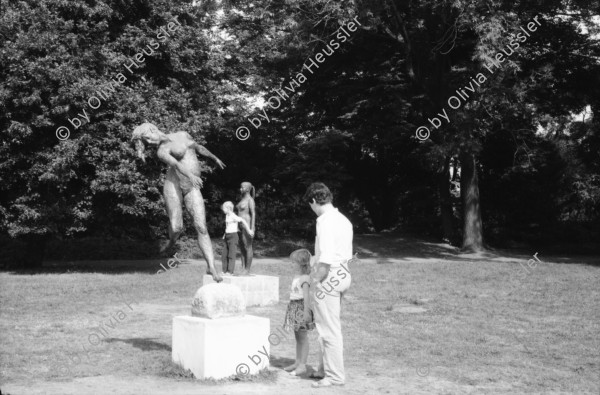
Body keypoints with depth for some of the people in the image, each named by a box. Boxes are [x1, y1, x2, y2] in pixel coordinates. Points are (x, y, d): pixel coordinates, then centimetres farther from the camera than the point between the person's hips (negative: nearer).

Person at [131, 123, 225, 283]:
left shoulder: (183, 135, 15)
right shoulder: (162, 151, -2)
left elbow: (199, 148, 33)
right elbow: (175, 164, -23)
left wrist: (214, 158, 44)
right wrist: (190, 175, -41)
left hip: (192, 188, 3)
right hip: (173, 185, -3)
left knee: (201, 227, -10)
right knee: (176, 227, -11)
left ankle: (211, 267, -12)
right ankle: (172, 241, 26)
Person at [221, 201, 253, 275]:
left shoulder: (233, 216, -14)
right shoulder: (227, 216, 13)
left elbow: (243, 220, -21)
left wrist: (248, 230, -22)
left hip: (233, 236, -9)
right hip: (227, 237, 9)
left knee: (231, 255, -7)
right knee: (224, 255, 8)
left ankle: (230, 271, -7)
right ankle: (225, 270, 13)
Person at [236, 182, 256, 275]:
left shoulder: (250, 200, -9)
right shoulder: (242, 199, 17)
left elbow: (253, 214, -15)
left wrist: (252, 229, -21)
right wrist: (238, 227, 19)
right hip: (241, 226, 9)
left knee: (248, 247, -6)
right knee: (242, 248, 7)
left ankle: (247, 270, -3)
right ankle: (243, 269, 10)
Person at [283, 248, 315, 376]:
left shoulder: (304, 278, -17)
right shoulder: (297, 276, 12)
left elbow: (306, 295, -23)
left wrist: (306, 311, -27)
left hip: (301, 307, -10)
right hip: (294, 307, 10)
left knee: (303, 337, -4)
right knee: (297, 337, 15)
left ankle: (302, 365, 0)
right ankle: (297, 362, 23)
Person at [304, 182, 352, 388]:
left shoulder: (325, 221, -17)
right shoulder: (343, 220, 12)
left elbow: (326, 258, -23)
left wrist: (316, 281, -16)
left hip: (328, 277, -10)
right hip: (343, 273, 10)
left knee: (329, 329, -1)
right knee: (329, 327, 19)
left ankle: (335, 375, 7)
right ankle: (325, 369, 30)